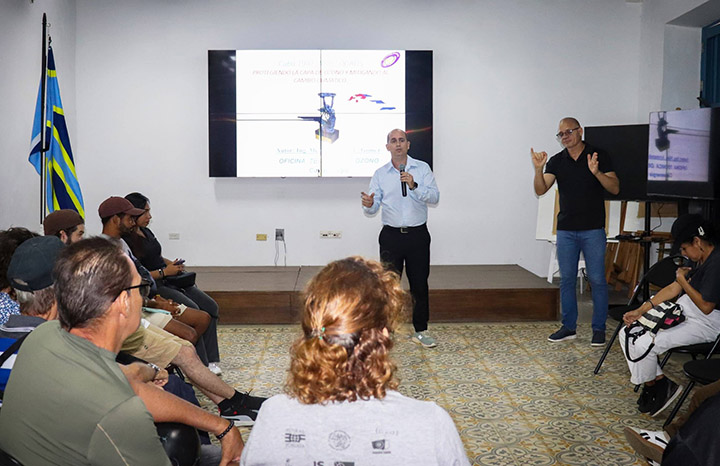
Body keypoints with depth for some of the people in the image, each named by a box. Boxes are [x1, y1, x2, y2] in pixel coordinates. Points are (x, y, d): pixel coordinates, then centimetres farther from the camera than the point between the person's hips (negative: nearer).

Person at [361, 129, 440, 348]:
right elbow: (373, 208, -1)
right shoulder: (380, 174, 5)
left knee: (420, 284, 6)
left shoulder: (422, 168, 3)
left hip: (418, 235, 0)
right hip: (391, 235, 0)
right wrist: (368, 204, -25)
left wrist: (415, 186, -23)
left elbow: (434, 197, -8)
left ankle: (420, 331, 20)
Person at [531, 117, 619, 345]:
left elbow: (615, 188, -7)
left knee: (597, 279, -1)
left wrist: (596, 172, -23)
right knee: (566, 279, 7)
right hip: (566, 230, 3)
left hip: (593, 230, -3)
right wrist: (538, 169, -20)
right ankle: (568, 327, 18)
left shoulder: (599, 156, -1)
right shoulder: (556, 161, 7)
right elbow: (540, 190, -3)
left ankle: (599, 329, 10)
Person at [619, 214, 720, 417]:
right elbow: (673, 289, 12)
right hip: (681, 313, 11)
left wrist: (683, 281, -9)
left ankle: (651, 385, 5)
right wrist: (640, 311, 5)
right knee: (627, 334, 1)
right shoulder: (701, 260, 11)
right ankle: (659, 380, 0)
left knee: (643, 344, -24)